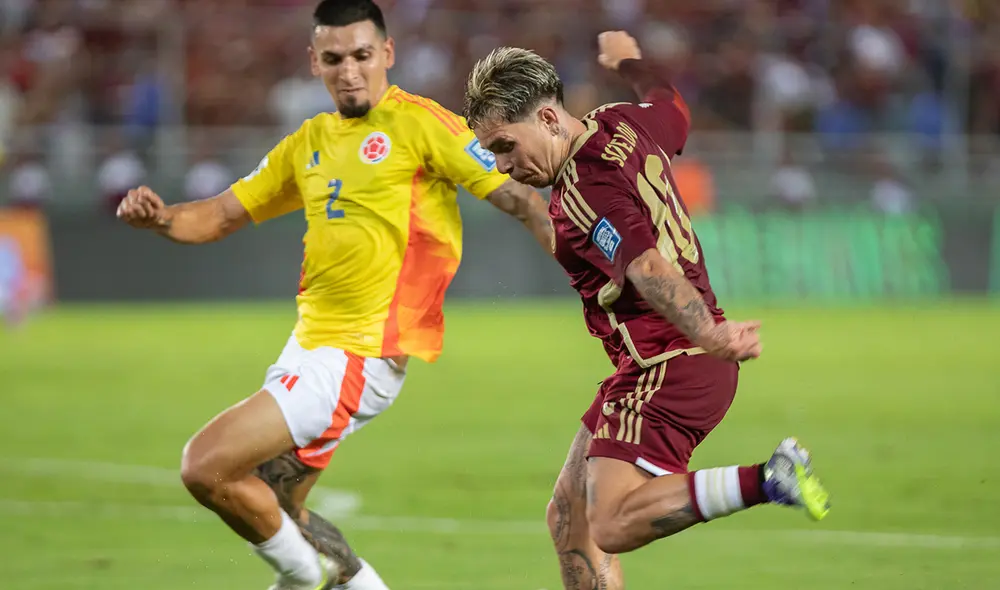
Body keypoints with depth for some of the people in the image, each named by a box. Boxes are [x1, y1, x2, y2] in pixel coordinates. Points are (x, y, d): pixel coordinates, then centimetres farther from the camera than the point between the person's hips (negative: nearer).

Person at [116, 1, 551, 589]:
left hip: (361, 357, -8)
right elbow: (223, 216, 19)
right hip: (308, 342, 8)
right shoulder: (310, 142, 13)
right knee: (271, 512, 15)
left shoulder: (420, 123, -8)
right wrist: (161, 218, -2)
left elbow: (515, 194, -12)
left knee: (206, 466, -14)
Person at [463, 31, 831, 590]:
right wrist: (631, 62, 51)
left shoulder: (583, 193, -21)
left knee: (613, 522, -25)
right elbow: (673, 108, 31)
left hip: (668, 368, -11)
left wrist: (706, 336, -52)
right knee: (570, 519, 13)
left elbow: (648, 268, -37)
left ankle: (764, 482, -30)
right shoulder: (623, 124, 7)